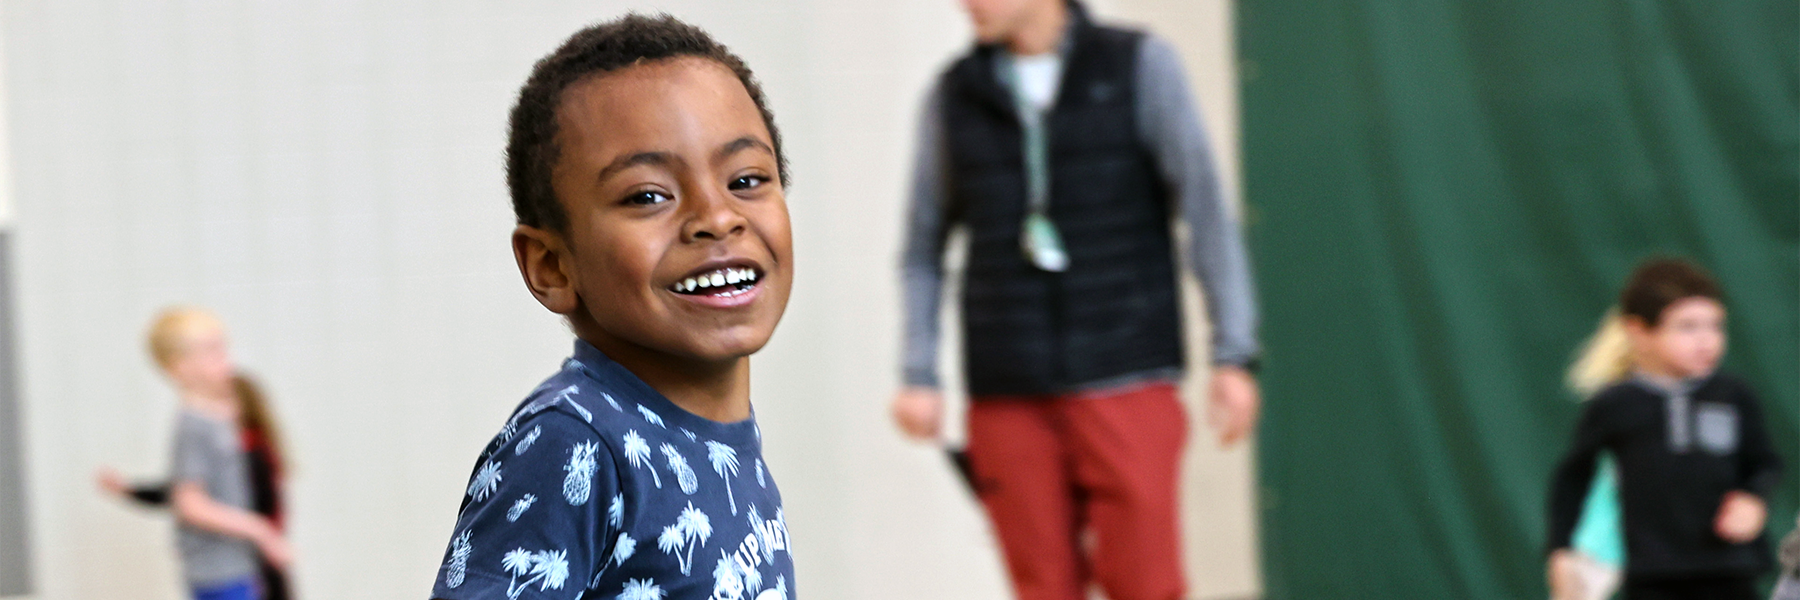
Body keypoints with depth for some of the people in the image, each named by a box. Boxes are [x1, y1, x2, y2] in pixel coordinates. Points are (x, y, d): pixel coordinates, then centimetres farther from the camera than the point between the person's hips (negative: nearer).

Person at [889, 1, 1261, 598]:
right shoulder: (955, 94, 7)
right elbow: (924, 249, 12)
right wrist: (918, 378, 0)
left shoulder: (1141, 64, 0)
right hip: (1009, 396, 2)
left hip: (1125, 385, -2)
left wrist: (1234, 356, -11)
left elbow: (1206, 210, -4)